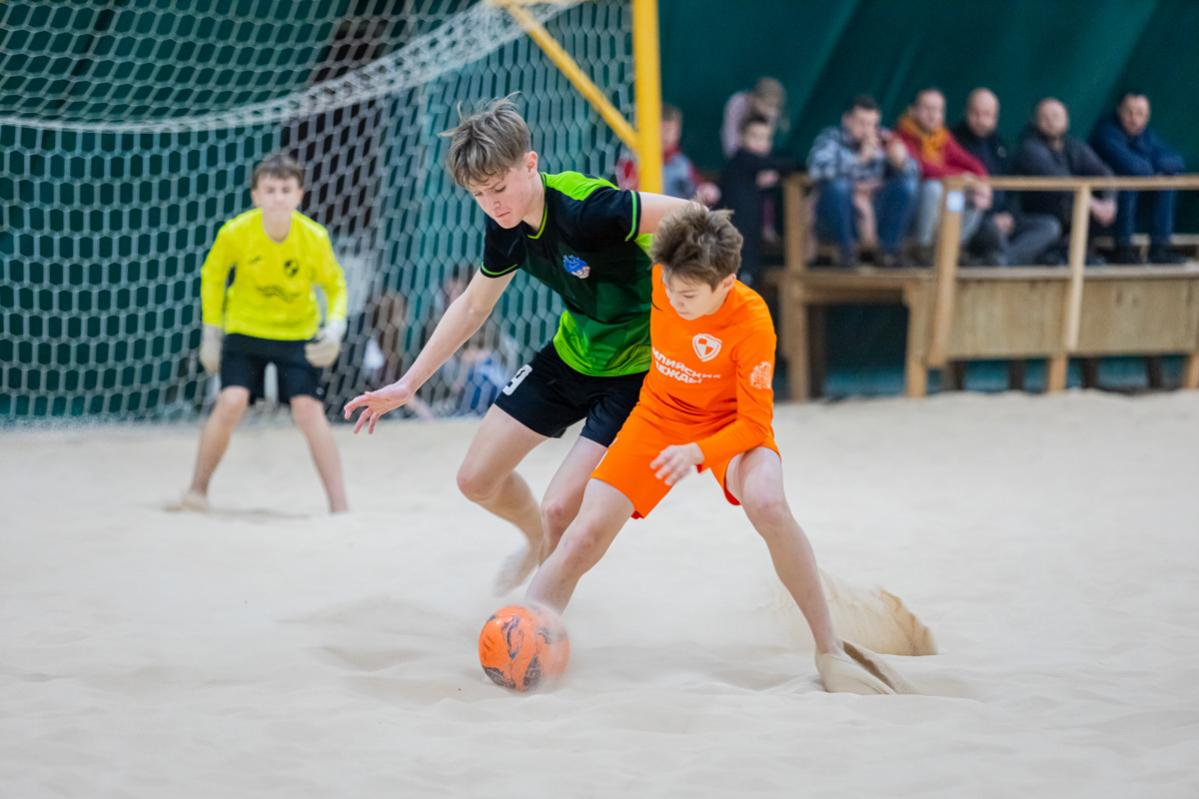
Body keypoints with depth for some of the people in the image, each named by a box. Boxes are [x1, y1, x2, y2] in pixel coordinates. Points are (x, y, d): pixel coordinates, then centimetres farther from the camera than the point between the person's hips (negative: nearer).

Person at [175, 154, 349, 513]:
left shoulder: (314, 238, -20)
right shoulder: (235, 232, -20)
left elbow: (334, 285, -4)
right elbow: (212, 275, -1)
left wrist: (335, 327, -21)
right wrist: (211, 332, -1)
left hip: (298, 333, 0)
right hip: (245, 330, 0)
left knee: (308, 409, -14)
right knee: (231, 402, -17)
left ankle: (339, 505, -10)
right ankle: (197, 490, 2)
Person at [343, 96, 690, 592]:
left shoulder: (587, 208, -32)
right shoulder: (505, 228, -7)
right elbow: (473, 306, 9)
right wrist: (407, 385, 9)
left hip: (638, 366, -8)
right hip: (572, 353, 8)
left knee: (560, 510, -17)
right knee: (477, 480, 10)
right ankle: (539, 541, 43)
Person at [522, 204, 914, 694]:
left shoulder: (752, 322, -29)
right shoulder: (657, 280, -20)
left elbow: (755, 423, -23)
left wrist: (696, 452, -38)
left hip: (729, 423, -4)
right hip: (659, 414, 4)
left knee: (766, 503, -34)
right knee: (586, 535, -13)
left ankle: (830, 652, -23)